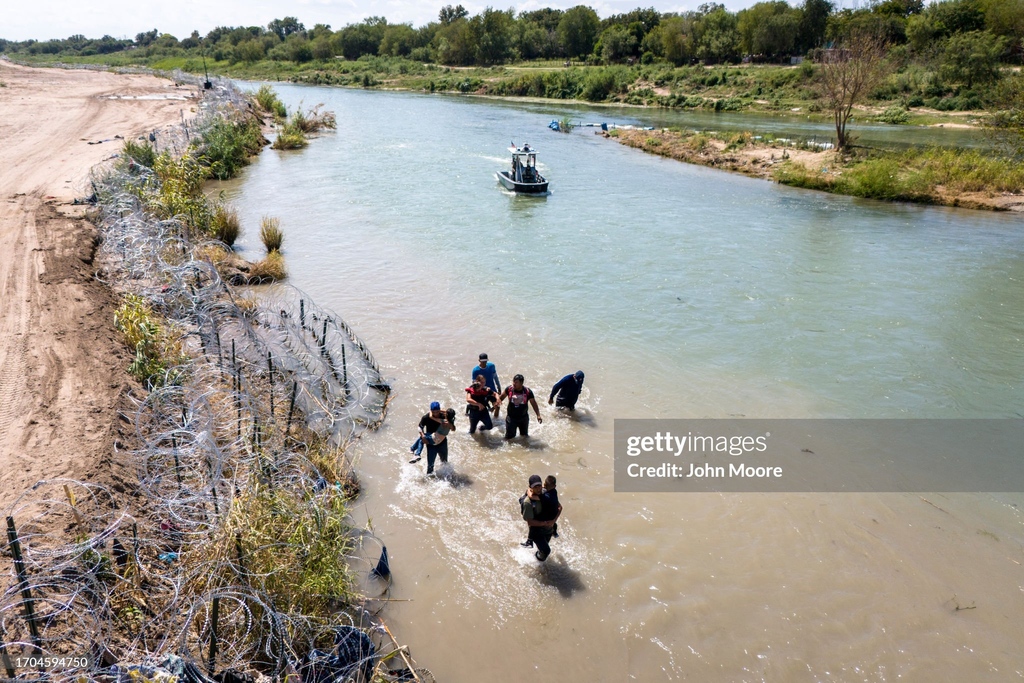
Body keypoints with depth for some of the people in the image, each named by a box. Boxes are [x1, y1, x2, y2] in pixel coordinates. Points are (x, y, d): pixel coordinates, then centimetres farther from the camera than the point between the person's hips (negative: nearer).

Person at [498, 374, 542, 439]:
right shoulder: (509, 389, -14)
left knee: (524, 436, 18)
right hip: (511, 417, 0)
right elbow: (501, 398, 2)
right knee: (509, 437, 2)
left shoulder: (528, 392, -18)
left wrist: (538, 415, -18)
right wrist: (497, 409, 4)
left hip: (523, 418, 0)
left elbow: (534, 404, -9)